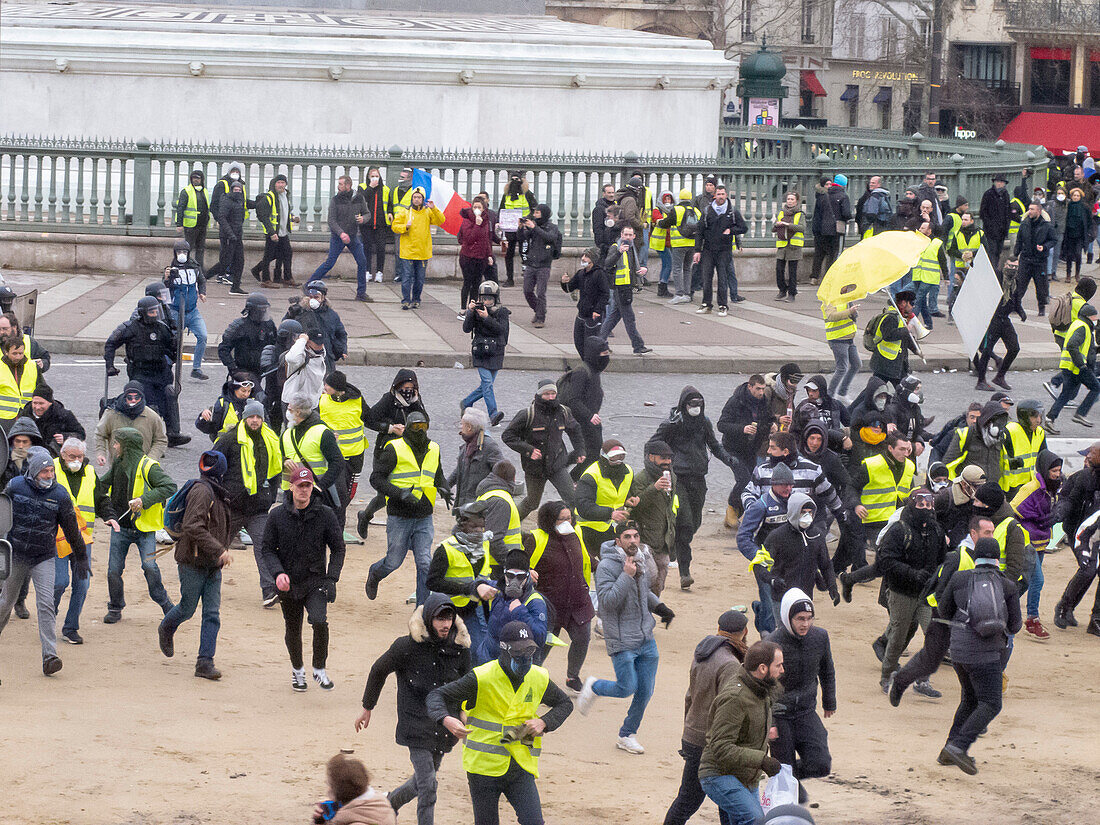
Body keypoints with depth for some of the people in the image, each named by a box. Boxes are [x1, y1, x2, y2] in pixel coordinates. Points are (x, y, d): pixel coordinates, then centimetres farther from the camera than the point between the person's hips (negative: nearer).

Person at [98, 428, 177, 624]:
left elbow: (169, 487, -21)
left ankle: (164, 603, 5)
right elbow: (101, 487, 25)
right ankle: (115, 608, 19)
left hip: (143, 527, -6)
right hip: (120, 527, 6)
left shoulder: (148, 467, -13)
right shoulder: (118, 466, 9)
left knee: (149, 567, -14)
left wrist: (144, 500, -27)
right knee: (114, 570, 3)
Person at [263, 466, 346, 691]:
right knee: (293, 629, 12)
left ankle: (319, 669, -3)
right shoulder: (277, 516, -2)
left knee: (319, 621, -22)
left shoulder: (325, 515, -3)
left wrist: (332, 577, -7)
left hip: (316, 580, -2)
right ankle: (297, 669, 38)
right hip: (288, 583, 2)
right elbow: (268, 549, 1)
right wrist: (278, 573, -16)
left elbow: (338, 548, 4)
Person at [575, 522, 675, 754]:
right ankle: (593, 687, 21)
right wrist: (627, 576, -27)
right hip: (621, 640, -7)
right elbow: (608, 601, -23)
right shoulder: (607, 567, -14)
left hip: (646, 638, 7)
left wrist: (659, 606, 9)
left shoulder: (642, 562, 9)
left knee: (645, 691, 6)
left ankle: (627, 735, 22)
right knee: (627, 688, -9)